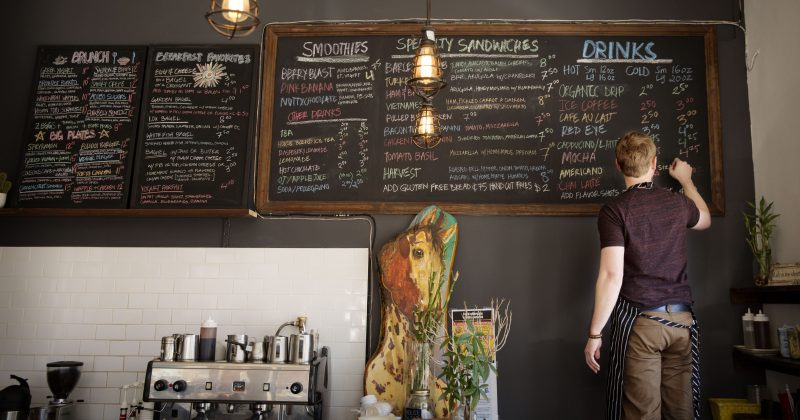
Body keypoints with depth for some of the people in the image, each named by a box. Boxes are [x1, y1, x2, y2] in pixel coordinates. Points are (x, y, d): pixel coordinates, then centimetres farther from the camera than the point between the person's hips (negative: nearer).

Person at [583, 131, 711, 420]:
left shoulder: (614, 210, -9)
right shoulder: (678, 203, 7)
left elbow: (611, 276, -15)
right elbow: (705, 220, 32)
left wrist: (594, 333, -9)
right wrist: (686, 180, 46)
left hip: (639, 320, -5)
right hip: (682, 320, 5)